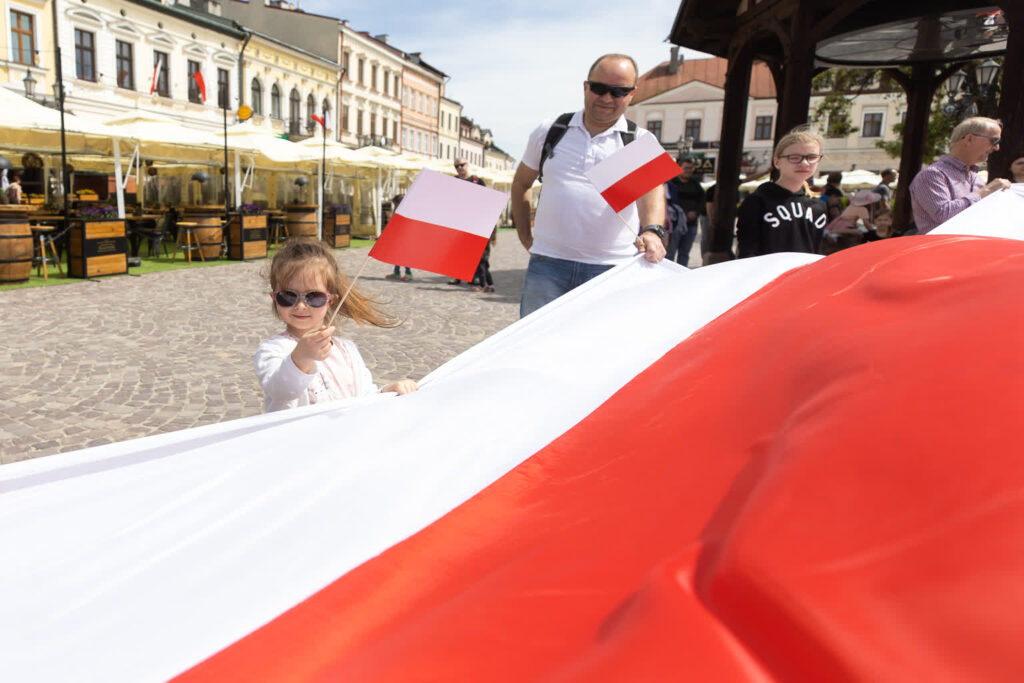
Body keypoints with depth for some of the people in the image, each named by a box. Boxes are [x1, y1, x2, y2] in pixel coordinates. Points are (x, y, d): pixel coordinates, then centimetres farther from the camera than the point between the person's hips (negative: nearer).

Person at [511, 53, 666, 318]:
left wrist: (652, 230, -35)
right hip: (548, 263, 1)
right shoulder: (549, 131, 9)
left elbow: (652, 187, -15)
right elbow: (521, 184, 21)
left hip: (612, 268, -1)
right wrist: (525, 236, 13)